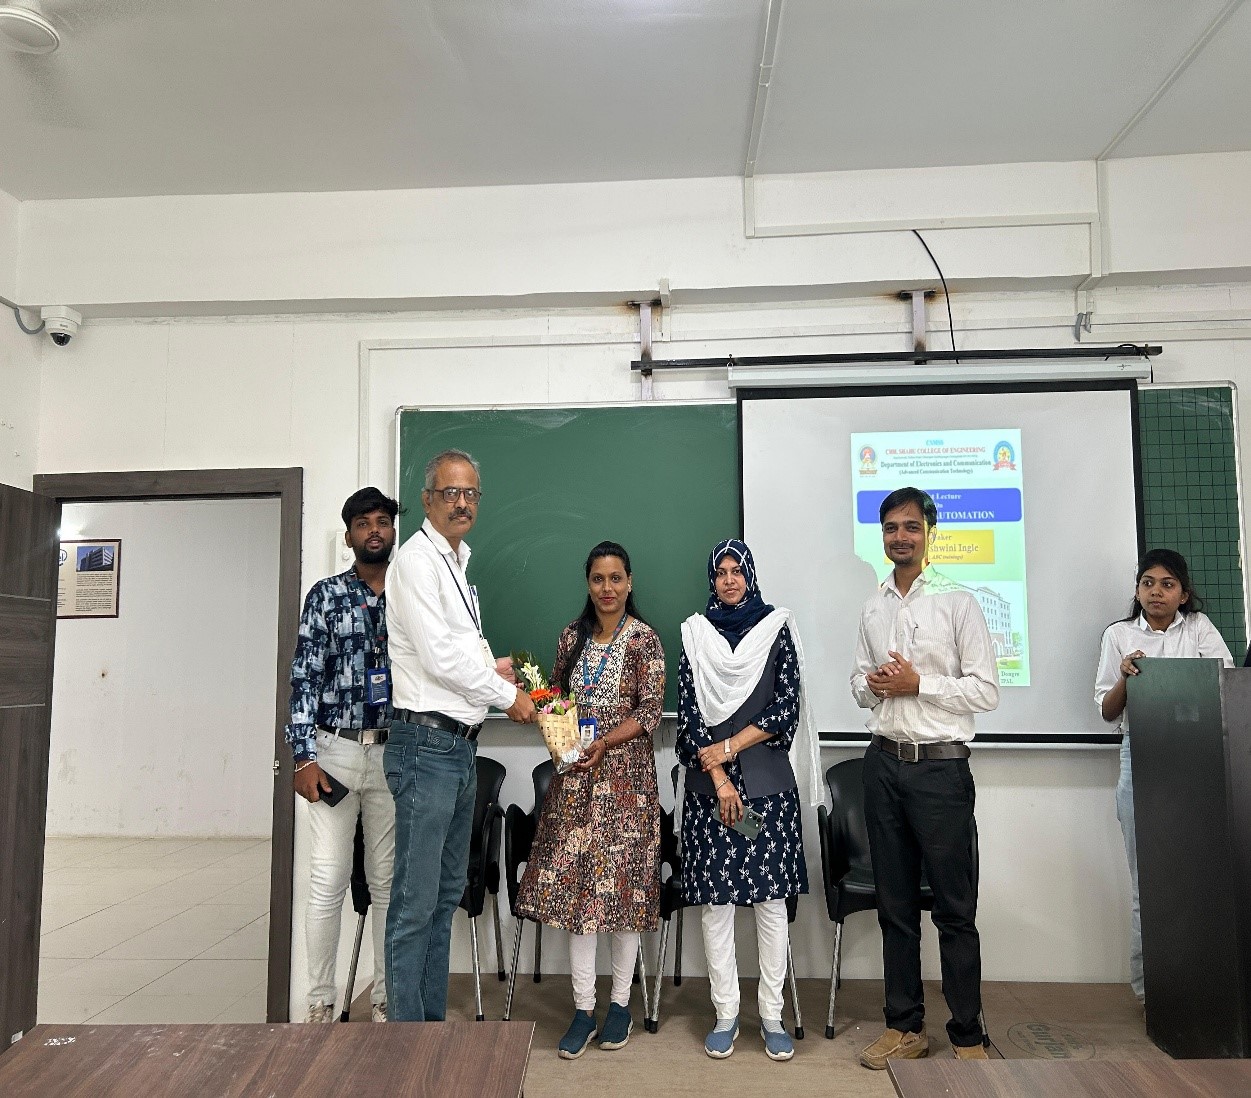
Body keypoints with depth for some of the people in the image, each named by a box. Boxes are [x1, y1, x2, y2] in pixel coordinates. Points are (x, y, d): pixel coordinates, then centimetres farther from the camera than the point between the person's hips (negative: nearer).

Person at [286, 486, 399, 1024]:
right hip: (335, 750, -1)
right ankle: (321, 1000, 15)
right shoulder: (326, 594, 2)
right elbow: (304, 676, -2)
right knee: (328, 881, 1)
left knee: (389, 880, 9)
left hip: (395, 752, 2)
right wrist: (304, 758, -8)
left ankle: (386, 996, 21)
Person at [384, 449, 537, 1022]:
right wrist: (508, 695, -7)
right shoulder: (417, 560, -11)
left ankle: (434, 1019, 28)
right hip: (427, 744, -10)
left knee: (447, 893, 17)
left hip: (460, 748, 10)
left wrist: (490, 665, 5)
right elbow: (440, 656, -18)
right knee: (416, 904, -2)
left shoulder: (456, 563, 17)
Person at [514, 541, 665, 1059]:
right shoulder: (573, 635, 8)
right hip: (575, 774, 4)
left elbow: (651, 711, -8)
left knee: (621, 880, 3)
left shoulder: (643, 638, -5)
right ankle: (583, 1008, 12)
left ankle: (620, 1003, 19)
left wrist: (605, 742, -19)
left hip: (624, 774, -3)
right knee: (574, 881, 2)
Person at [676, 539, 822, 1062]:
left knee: (770, 897, 4)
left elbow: (787, 707, -3)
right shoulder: (694, 633, 6)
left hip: (768, 782, -1)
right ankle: (726, 1013, 15)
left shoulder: (777, 628, 4)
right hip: (709, 784, 1)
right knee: (715, 899, 4)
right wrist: (719, 777, -9)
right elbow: (688, 713, 0)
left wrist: (730, 747, -9)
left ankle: (772, 1014, 15)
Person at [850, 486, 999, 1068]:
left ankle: (968, 1036, 15)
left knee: (955, 908, 3)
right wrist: (872, 684, -5)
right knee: (895, 903, 12)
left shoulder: (958, 603, -4)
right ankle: (905, 1026, 24)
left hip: (940, 765, -5)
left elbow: (986, 691, -7)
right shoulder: (873, 608, 11)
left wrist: (917, 683, -16)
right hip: (885, 762, 5)